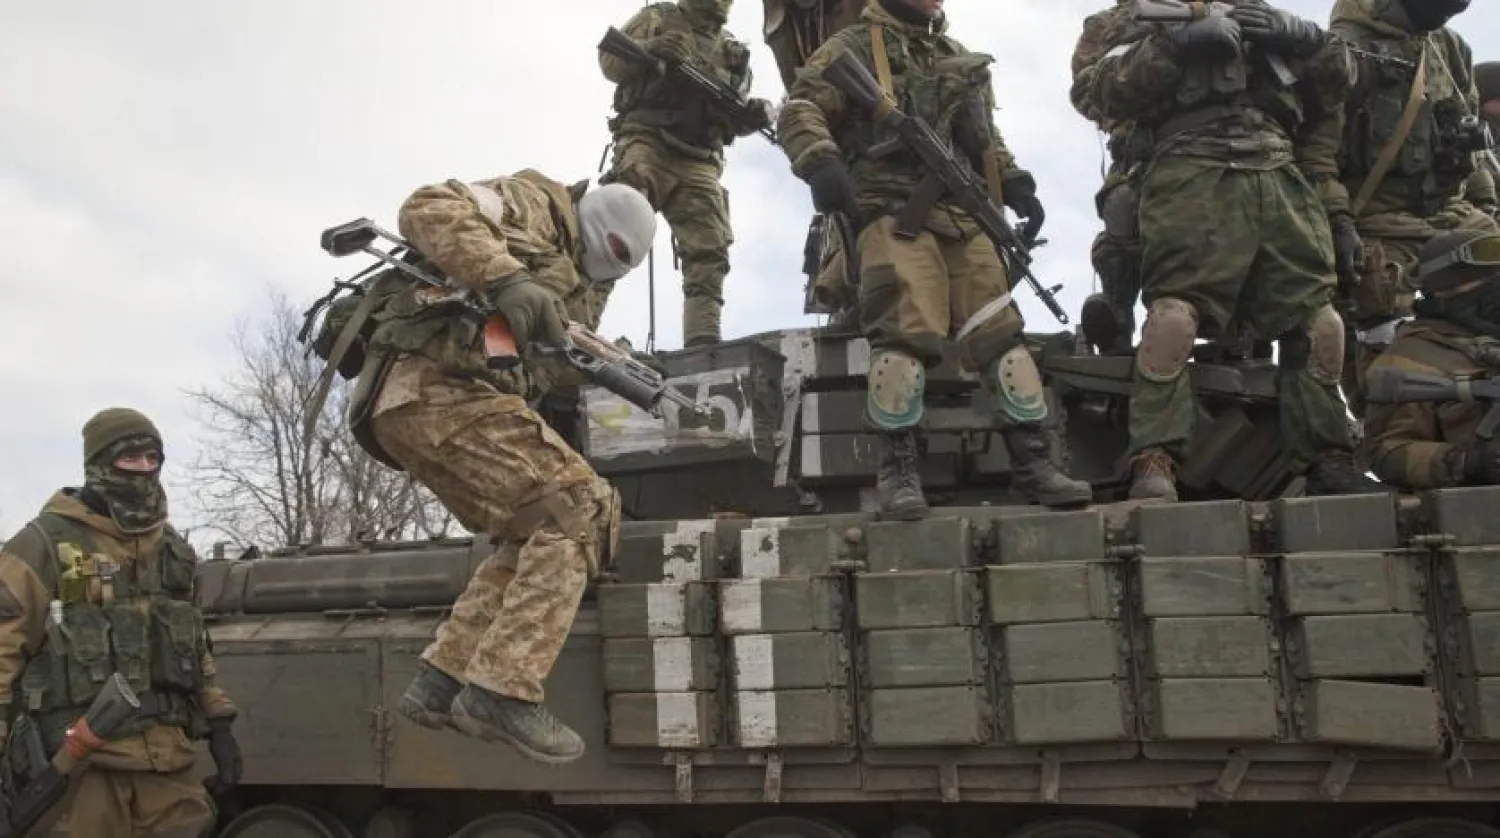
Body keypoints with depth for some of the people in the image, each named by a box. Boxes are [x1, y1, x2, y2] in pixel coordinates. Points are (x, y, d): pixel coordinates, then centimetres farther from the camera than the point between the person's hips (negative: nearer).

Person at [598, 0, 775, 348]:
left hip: (699, 162, 4)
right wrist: (648, 48, -16)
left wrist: (754, 116, 1)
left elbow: (732, 119, 25)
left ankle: (704, 343, -10)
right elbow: (611, 60, 4)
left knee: (708, 254, -7)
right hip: (646, 143, -4)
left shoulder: (733, 52, 25)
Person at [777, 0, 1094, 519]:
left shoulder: (961, 60, 27)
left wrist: (1016, 183, 17)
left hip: (964, 219, 6)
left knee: (1000, 333, 0)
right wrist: (821, 164, -23)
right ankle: (897, 470, -13)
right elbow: (799, 111, -4)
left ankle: (1033, 462, 6)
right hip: (894, 216, -6)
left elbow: (986, 140, 34)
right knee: (905, 333, -21)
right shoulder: (855, 47, 8)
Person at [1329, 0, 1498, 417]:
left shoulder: (1451, 47, 20)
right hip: (1381, 226, -6)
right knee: (1389, 357, -9)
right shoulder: (1346, 47, -3)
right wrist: (1336, 222, -20)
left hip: (1455, 215, 6)